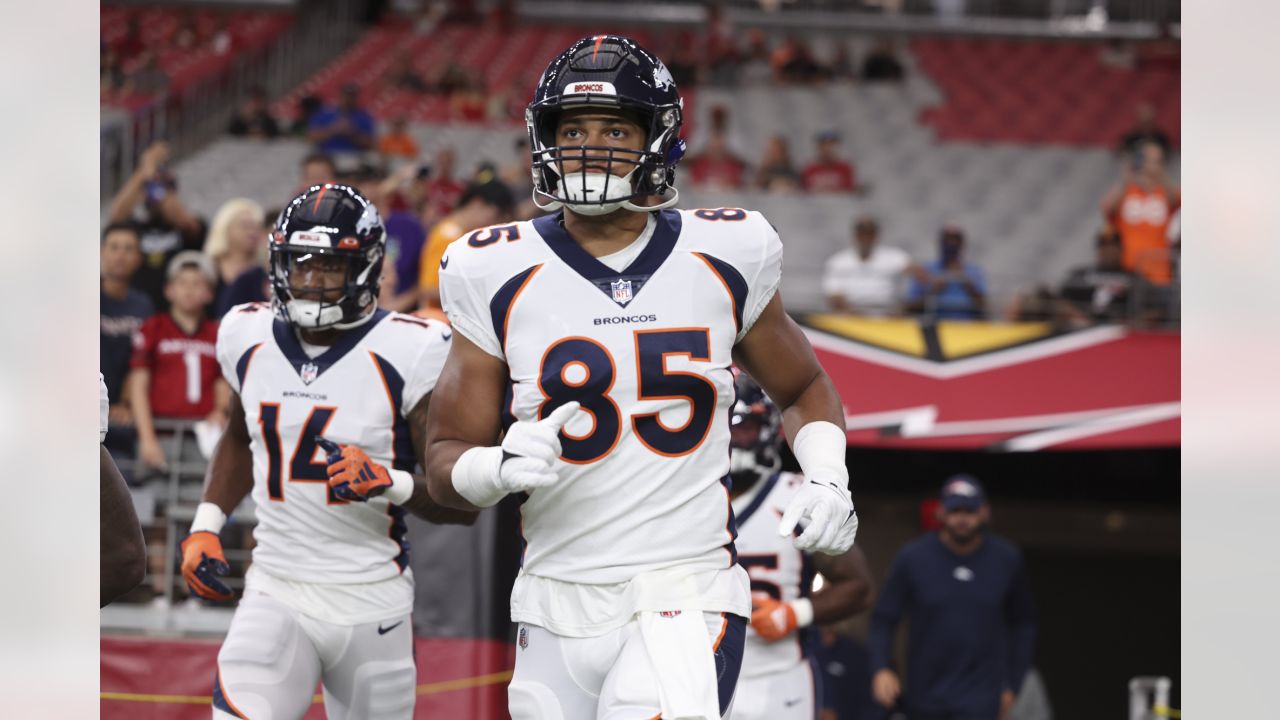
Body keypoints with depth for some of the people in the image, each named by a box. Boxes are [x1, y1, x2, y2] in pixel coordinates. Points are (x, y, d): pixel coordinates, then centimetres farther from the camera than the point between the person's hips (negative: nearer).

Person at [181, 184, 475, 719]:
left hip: (372, 603, -2)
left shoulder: (409, 353, -11)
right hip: (275, 595, 2)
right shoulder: (248, 339, 3)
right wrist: (206, 525, 14)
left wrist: (392, 484, -25)